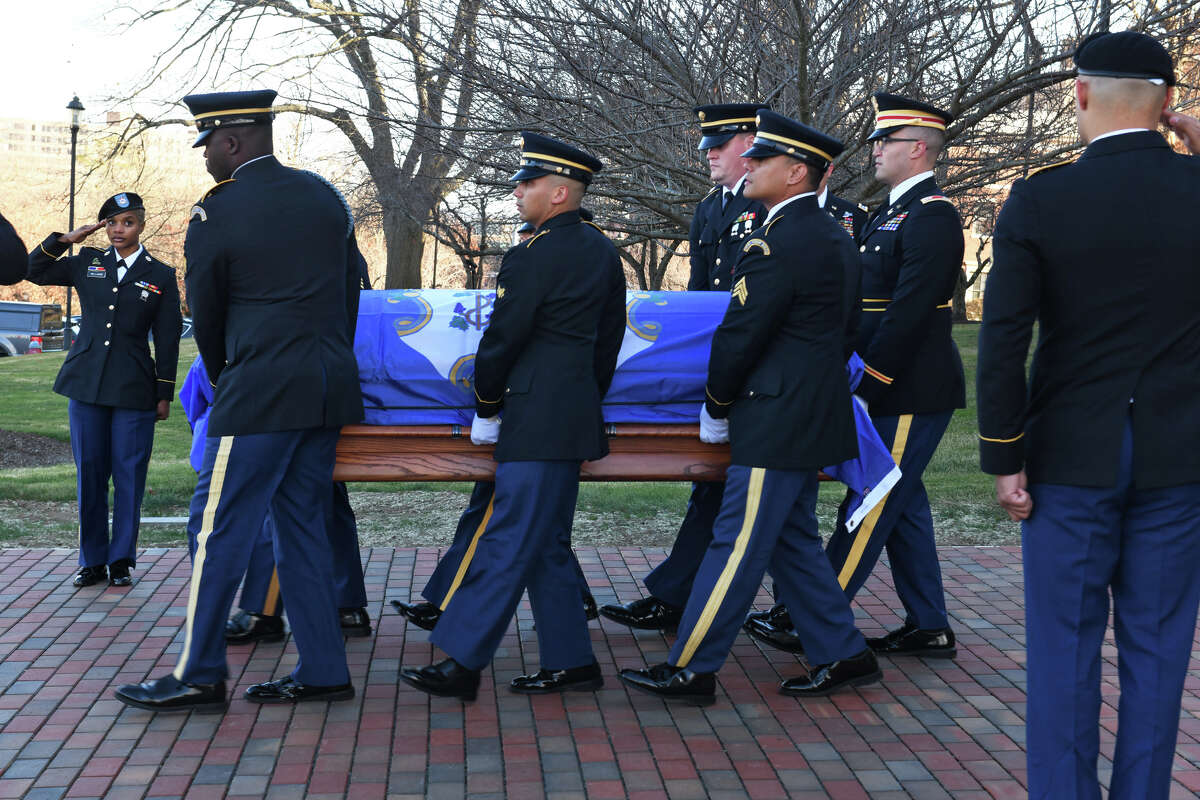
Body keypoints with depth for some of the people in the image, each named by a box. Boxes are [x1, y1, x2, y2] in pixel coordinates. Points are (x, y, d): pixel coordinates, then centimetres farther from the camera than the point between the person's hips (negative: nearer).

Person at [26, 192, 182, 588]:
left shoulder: (161, 276, 4)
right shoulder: (87, 263, 10)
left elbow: (167, 341, 4)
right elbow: (35, 271, 14)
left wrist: (164, 395, 1)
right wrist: (66, 239, 2)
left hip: (134, 389, -2)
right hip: (86, 384, 2)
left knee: (128, 477, 0)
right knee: (89, 474, 5)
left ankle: (121, 561, 11)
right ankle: (92, 561, 15)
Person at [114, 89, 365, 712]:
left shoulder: (216, 214, -7)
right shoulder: (324, 196, 10)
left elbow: (206, 316, 3)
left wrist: (224, 380, 20)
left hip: (260, 392, -7)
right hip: (330, 389, 7)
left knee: (219, 529, 1)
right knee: (302, 526, 13)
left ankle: (199, 677, 7)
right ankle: (323, 672, 15)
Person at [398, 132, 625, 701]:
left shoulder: (534, 254, -14)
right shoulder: (601, 250, 13)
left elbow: (503, 337, -11)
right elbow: (609, 338, 18)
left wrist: (486, 408, 1)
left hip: (538, 420, -9)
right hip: (576, 414, 10)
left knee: (510, 541, -7)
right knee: (546, 546, 14)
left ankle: (462, 663, -2)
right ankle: (570, 663, 18)